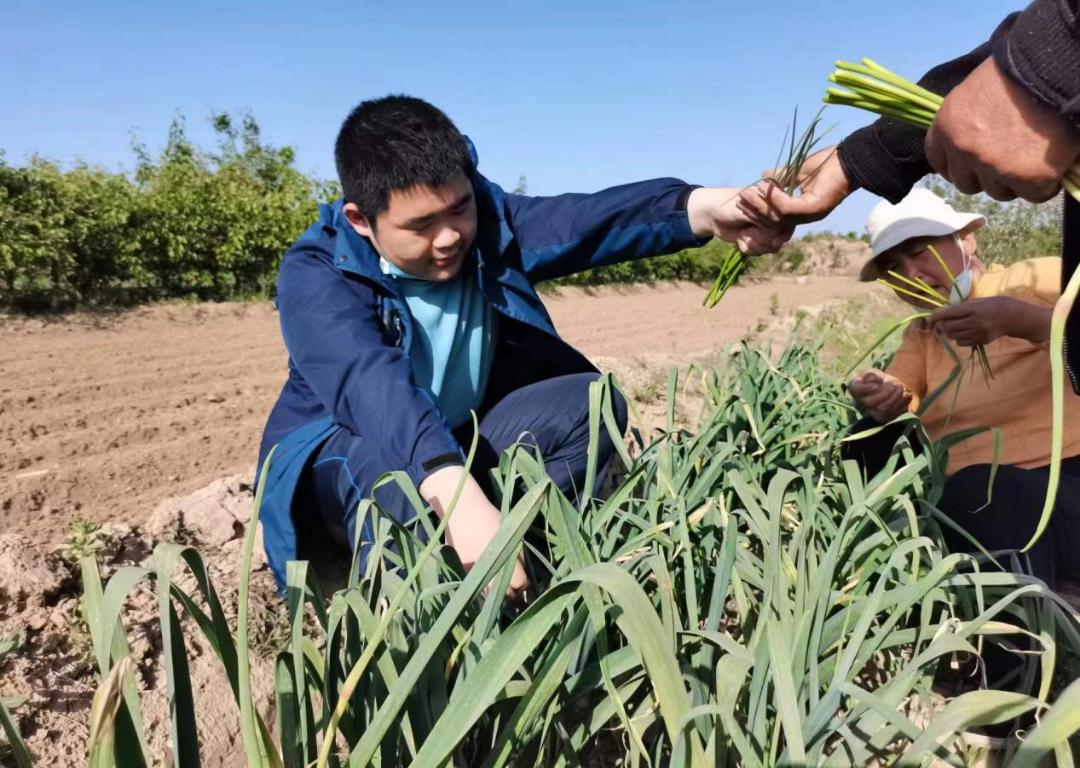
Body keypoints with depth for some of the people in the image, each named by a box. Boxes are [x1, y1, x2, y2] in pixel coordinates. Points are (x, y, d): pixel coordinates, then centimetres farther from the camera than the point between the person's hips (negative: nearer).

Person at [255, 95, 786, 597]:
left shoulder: (489, 224, -11)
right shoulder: (316, 275, -23)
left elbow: (587, 220, -30)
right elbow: (370, 382, -41)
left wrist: (705, 209, -49)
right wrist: (460, 498, -56)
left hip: (463, 445, 4)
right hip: (344, 450, -3)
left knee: (586, 402, -19)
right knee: (396, 475, -39)